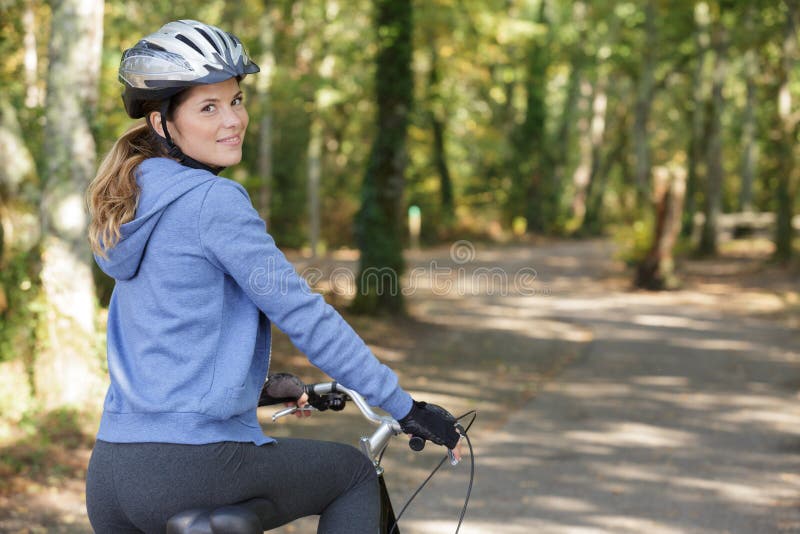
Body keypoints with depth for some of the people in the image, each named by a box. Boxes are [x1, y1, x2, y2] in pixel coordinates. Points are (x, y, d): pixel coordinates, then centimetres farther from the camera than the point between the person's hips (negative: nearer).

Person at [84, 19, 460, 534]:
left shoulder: (132, 203, 15)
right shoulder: (212, 200, -12)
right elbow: (304, 314, -13)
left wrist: (260, 381, 41)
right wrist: (404, 406, -7)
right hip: (196, 467, -7)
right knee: (354, 471, 18)